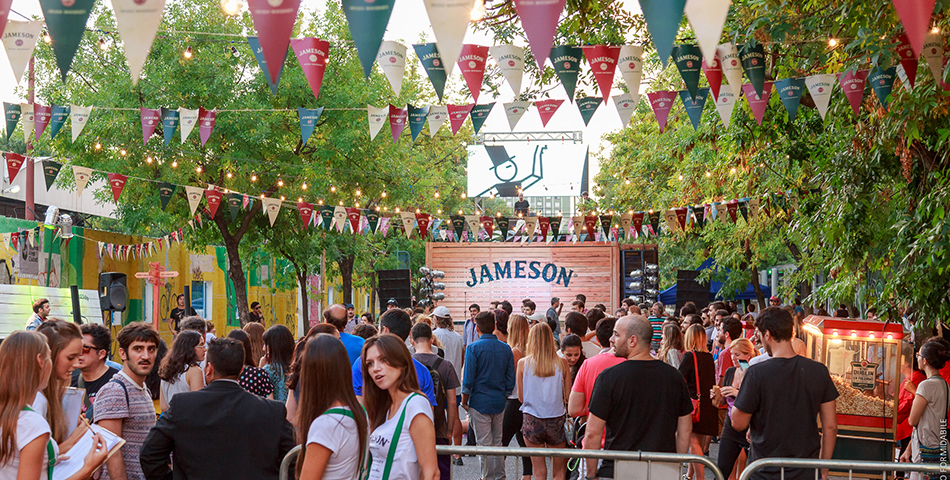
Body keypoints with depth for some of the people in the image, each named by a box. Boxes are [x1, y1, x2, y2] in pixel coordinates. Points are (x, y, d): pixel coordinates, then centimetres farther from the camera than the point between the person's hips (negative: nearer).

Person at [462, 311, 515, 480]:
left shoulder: (473, 348, -11)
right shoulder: (506, 349, 3)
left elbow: (468, 379, -11)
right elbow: (511, 379, 7)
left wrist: (464, 401, -1)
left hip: (480, 402, -5)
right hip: (499, 402, 5)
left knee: (484, 444, 1)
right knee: (497, 441, 15)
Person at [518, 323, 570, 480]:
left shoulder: (523, 363, -5)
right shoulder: (561, 363, -4)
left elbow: (521, 397, 1)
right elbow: (568, 395, 1)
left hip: (533, 420, 0)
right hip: (557, 419, 0)